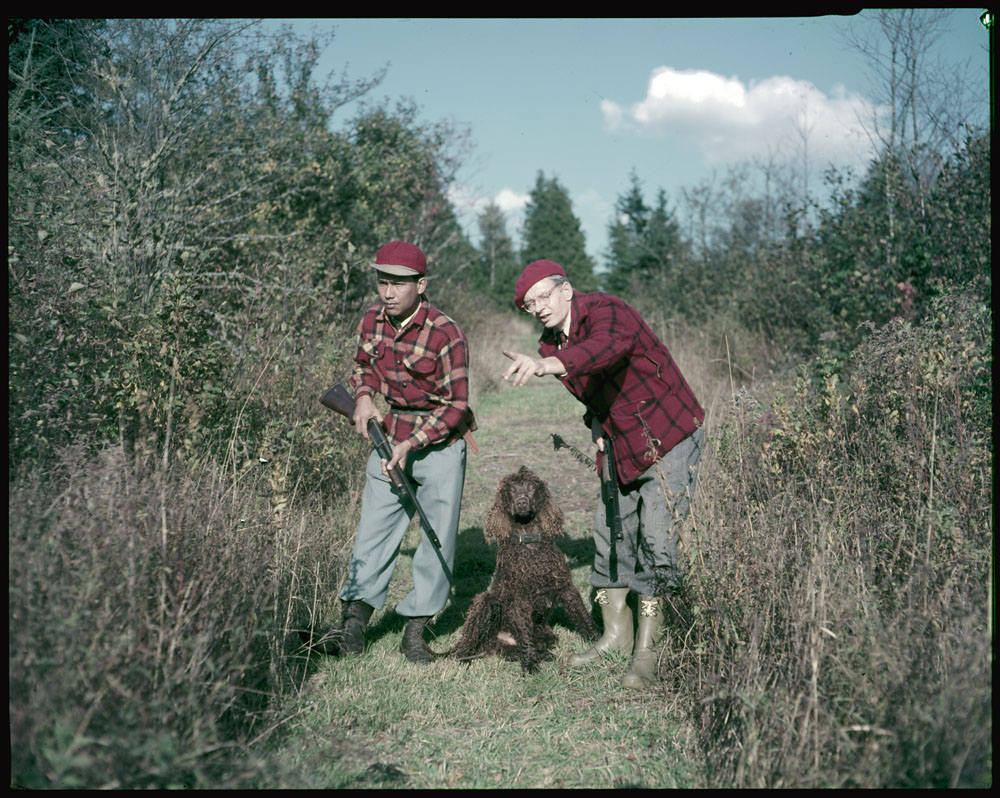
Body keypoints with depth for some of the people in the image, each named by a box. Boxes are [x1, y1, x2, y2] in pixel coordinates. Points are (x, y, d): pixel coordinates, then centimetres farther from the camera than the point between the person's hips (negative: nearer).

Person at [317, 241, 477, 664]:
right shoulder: (372, 320, -1)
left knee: (438, 536, 0)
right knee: (373, 528, 1)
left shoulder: (445, 334, -19)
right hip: (390, 436, 4)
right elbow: (362, 365, 18)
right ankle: (353, 623, 4)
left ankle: (415, 630, 10)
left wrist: (412, 443, -26)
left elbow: (455, 406, -17)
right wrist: (364, 395, -4)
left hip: (439, 442, -4)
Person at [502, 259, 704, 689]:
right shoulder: (551, 343, 2)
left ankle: (646, 649, -2)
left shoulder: (606, 311, -24)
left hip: (670, 436, -8)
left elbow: (608, 347, -50)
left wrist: (545, 364, -66)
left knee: (656, 538, -12)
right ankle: (616, 633, 25)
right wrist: (598, 424, -1)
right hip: (621, 444, 8)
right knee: (610, 531, 10)